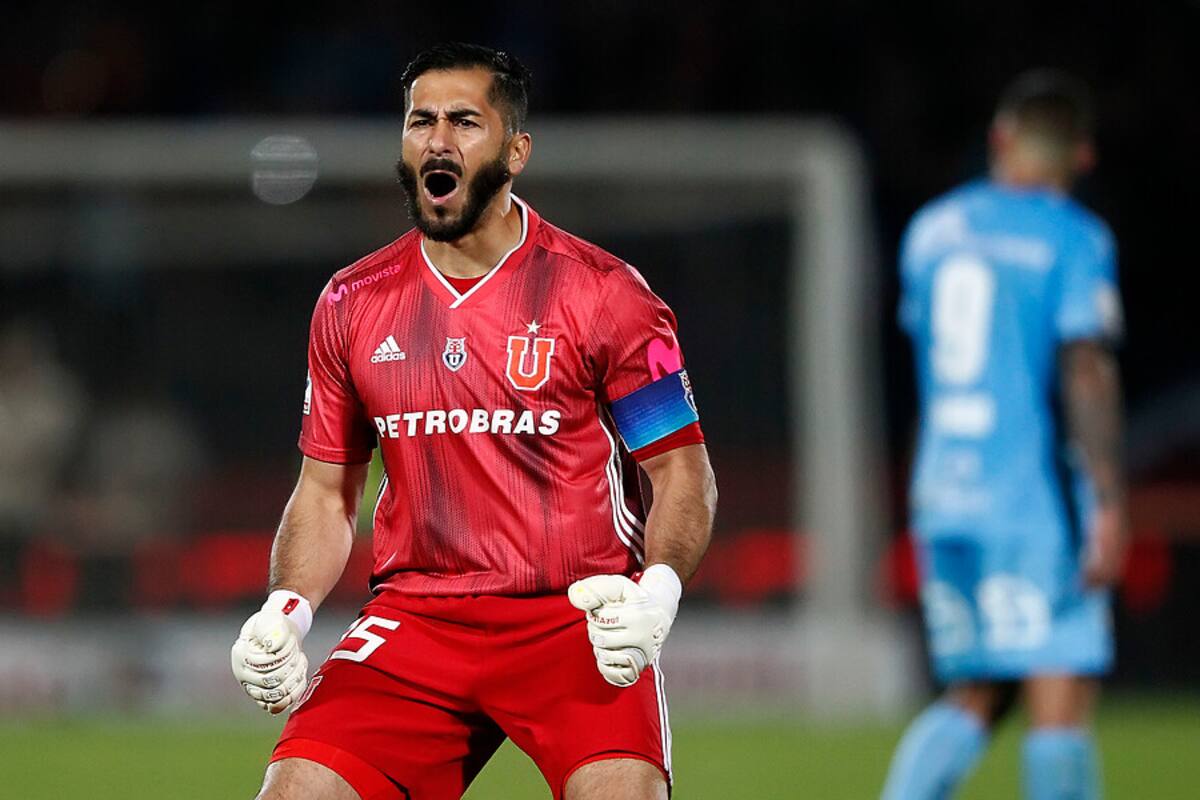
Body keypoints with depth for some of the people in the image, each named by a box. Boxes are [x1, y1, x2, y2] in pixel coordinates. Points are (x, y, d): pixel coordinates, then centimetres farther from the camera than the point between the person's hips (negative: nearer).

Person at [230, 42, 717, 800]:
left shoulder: (603, 295, -1)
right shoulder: (353, 304, 10)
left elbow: (683, 473, 1)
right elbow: (326, 492, 18)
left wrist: (657, 590, -18)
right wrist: (286, 611, 0)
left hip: (581, 619, -3)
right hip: (417, 617, 3)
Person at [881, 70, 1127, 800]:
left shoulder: (932, 229, 12)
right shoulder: (1075, 239, -7)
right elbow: (1087, 369, -15)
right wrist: (1109, 505, -16)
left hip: (942, 496, 6)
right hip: (1037, 502, -6)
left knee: (975, 697, 12)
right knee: (1062, 699, -4)